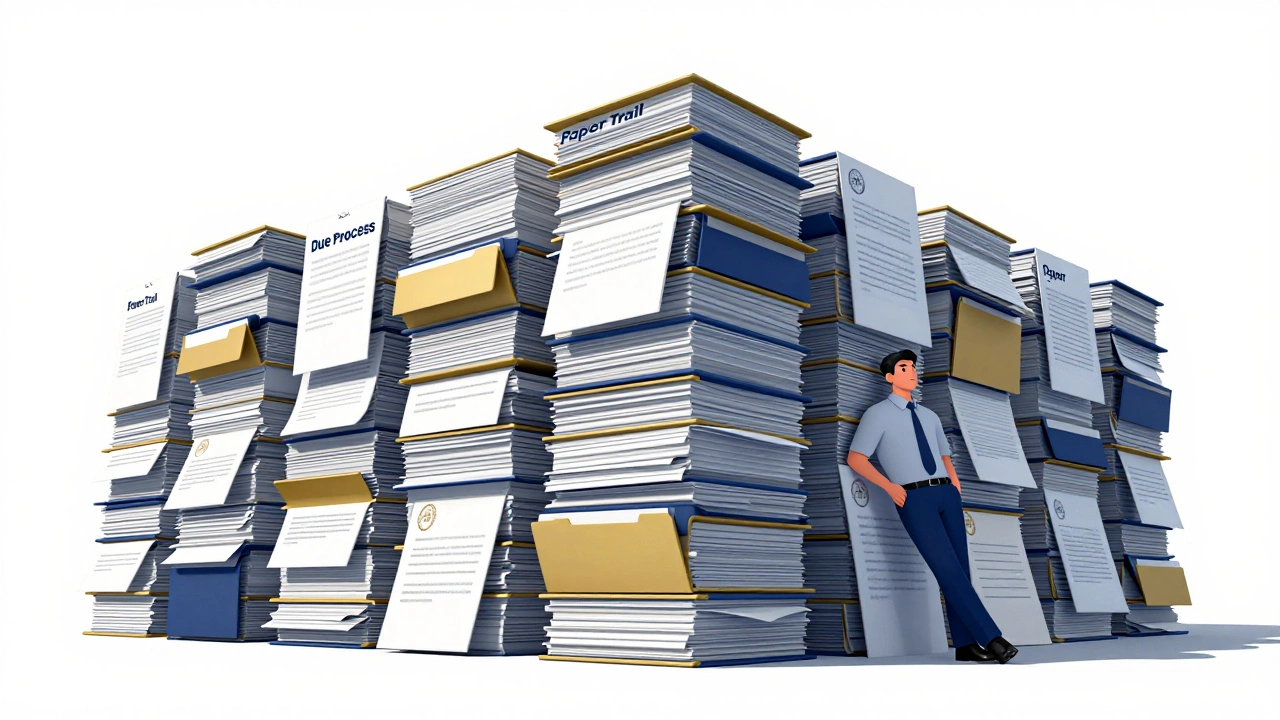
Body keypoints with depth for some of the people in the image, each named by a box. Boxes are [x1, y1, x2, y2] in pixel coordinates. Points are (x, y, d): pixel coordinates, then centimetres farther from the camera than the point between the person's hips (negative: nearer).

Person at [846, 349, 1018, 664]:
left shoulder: (929, 416, 23)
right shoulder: (878, 414, 3)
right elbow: (855, 459, -1)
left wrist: (954, 477, 12)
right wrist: (890, 486, -11)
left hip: (946, 495, 6)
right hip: (914, 498, -6)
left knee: (960, 567, 2)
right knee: (948, 569, -14)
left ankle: (965, 645, 9)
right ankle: (991, 638, -15)